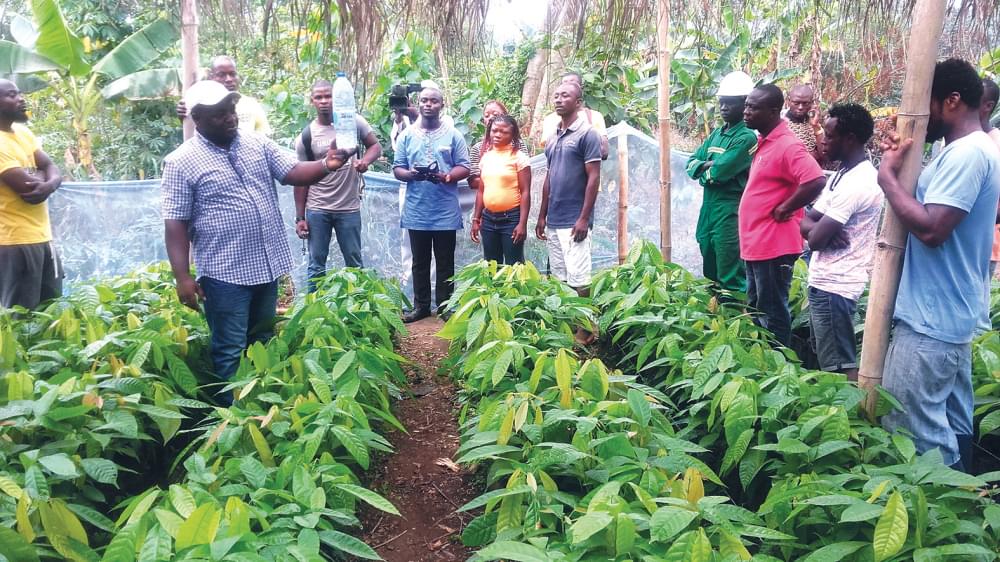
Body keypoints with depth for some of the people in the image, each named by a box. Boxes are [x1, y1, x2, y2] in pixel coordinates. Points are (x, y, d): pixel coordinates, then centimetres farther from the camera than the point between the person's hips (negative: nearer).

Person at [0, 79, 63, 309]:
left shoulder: (23, 132, 11)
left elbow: (52, 169, 7)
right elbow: (28, 188, -21)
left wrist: (49, 185, -16)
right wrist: (41, 176, 1)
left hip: (41, 235, 8)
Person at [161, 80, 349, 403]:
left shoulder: (258, 144, 5)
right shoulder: (181, 162, -9)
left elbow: (293, 173, 2)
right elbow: (175, 223, -10)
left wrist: (326, 165, -19)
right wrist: (183, 277, -15)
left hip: (268, 264, 6)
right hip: (226, 272, -5)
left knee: (263, 343, 19)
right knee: (230, 351, 5)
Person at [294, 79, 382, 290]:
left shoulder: (354, 122, -3)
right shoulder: (305, 136, -3)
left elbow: (375, 145, 7)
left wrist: (365, 161, -18)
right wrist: (300, 217, 0)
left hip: (349, 208, 0)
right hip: (317, 210, 0)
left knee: (354, 263, 10)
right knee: (316, 265, 8)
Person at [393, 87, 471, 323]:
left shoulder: (453, 135, 3)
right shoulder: (407, 135, 8)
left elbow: (464, 168, 0)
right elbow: (397, 168, 5)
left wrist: (446, 177, -19)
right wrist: (410, 174, -17)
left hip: (445, 212, -1)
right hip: (416, 211, 2)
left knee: (445, 263, 7)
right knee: (420, 262, 11)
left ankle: (445, 307, 17)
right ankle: (421, 306, 21)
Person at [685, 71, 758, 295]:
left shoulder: (746, 138, -12)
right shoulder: (716, 134, 14)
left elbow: (719, 173, -20)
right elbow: (691, 163, 10)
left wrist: (704, 173, 0)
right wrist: (707, 165, -10)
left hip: (730, 211, -8)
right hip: (708, 207, 9)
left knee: (731, 278, -4)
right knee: (710, 273, 18)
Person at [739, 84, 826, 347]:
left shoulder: (787, 145, -18)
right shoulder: (764, 142, 11)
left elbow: (816, 181, -31)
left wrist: (783, 209, -19)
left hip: (773, 246, -10)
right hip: (756, 244, 10)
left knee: (772, 313, 1)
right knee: (755, 310, 18)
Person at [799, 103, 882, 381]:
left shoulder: (857, 182, -20)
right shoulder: (843, 174, 12)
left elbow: (815, 239, -21)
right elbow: (806, 221, 11)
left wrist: (820, 229, 1)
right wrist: (824, 229, -11)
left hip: (833, 285, -10)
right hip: (826, 280, 10)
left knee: (840, 367, -4)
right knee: (828, 359, 18)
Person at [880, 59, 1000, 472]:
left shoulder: (966, 153, -19)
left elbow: (930, 229, -27)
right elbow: (926, 208, 19)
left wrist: (888, 175, -17)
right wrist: (904, 165, 6)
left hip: (931, 319, -11)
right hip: (951, 314, 11)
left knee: (914, 435, -4)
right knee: (951, 429, 19)